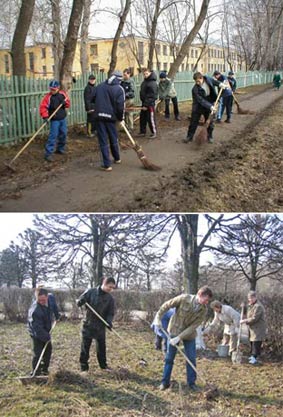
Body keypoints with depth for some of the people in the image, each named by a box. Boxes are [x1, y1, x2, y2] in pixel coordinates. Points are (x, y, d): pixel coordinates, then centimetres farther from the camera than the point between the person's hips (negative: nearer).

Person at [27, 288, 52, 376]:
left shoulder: (46, 303, -11)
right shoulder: (35, 310, -35)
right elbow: (37, 327, -33)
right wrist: (46, 337, -29)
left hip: (45, 332, 9)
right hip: (37, 334, -8)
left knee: (48, 350, 18)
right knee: (38, 354, -8)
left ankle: (44, 370, 33)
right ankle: (36, 373, 2)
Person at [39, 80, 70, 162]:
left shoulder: (62, 94, 2)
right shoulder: (48, 97, -11)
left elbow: (68, 104, 9)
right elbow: (42, 106, -16)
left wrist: (65, 102, -14)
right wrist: (45, 116, -28)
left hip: (63, 118, 5)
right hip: (54, 120, -5)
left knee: (63, 134, 14)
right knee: (53, 135, -12)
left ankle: (60, 149, 35)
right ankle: (48, 154, -11)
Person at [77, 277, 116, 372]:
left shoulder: (110, 298, -1)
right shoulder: (91, 292, -8)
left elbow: (110, 313, 1)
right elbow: (80, 301, -4)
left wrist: (109, 321, -18)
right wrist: (80, 302, -28)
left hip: (101, 326, 2)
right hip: (88, 324, -2)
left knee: (101, 346, 11)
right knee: (85, 346, 3)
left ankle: (103, 365, 27)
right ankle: (84, 366, 13)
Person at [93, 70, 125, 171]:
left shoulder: (99, 86, 8)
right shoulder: (119, 89, -3)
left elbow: (93, 99, 15)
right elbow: (120, 106, -8)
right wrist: (121, 118, 5)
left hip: (99, 115, 1)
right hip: (111, 116, -1)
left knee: (103, 140, 2)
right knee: (113, 139, 18)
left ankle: (107, 164, 0)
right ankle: (117, 158, 36)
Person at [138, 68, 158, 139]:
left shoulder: (153, 83, -19)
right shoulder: (144, 82, 11)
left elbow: (151, 96, -23)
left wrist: (146, 105, -23)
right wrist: (143, 103, 15)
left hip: (150, 104, -9)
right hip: (144, 103, 9)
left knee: (151, 119, -2)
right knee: (142, 118, 14)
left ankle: (154, 132, 10)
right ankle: (142, 131, 24)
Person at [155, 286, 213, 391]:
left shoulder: (203, 310, -17)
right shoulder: (184, 298, -26)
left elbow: (193, 327, -19)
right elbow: (167, 305, -12)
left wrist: (179, 337, -24)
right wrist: (159, 316, -7)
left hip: (189, 334, 2)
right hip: (174, 330, -2)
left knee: (191, 358, 5)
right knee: (169, 358, 5)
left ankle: (191, 382, 19)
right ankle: (165, 382, 16)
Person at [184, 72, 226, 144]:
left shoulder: (208, 78, -13)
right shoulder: (195, 89, -26)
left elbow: (214, 81, 12)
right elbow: (201, 101, -29)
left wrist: (220, 84, -4)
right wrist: (210, 107, -34)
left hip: (209, 104, 3)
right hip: (198, 107, -3)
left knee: (210, 122, 7)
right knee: (194, 122, 3)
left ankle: (210, 136, 23)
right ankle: (189, 137, 15)